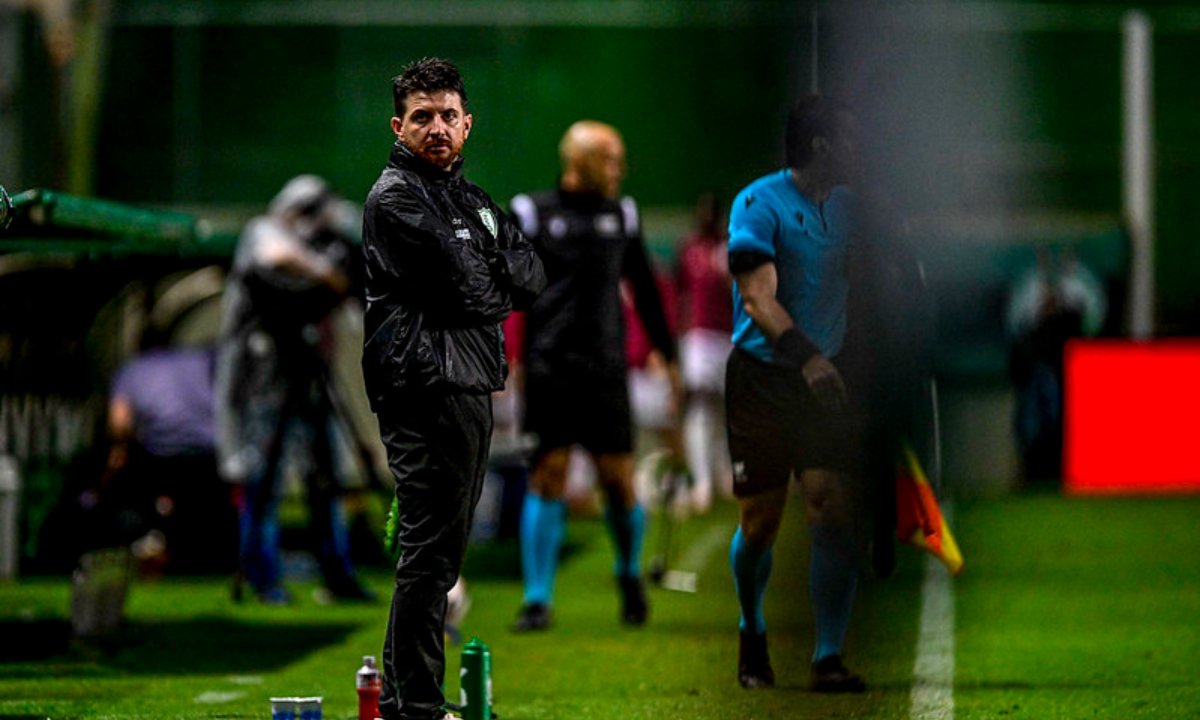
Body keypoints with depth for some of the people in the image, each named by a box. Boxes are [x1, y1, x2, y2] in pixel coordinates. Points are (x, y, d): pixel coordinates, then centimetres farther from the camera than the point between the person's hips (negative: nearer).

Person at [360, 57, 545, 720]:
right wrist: (499, 288, 1)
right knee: (430, 549, -9)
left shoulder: (468, 196, 20)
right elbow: (468, 291, -18)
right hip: (429, 386, -9)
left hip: (471, 388, 9)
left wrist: (482, 281, -5)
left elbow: (532, 276, 11)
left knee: (439, 549, 13)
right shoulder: (395, 198, -9)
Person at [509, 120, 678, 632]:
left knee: (618, 479, 0)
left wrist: (667, 354, 22)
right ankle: (537, 600, -2)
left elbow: (644, 290, 22)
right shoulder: (533, 214, 3)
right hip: (548, 369, -3)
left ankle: (629, 574, 26)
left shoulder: (621, 215, 14)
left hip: (605, 368, 3)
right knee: (548, 476, -7)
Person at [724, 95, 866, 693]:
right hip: (761, 375, -4)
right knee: (760, 523, 2)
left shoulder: (845, 206, 11)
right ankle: (752, 634, 30)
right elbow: (758, 296, -18)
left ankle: (828, 659, -9)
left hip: (822, 378, 4)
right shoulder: (759, 204, -8)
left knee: (835, 515, -10)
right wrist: (806, 356, -30)